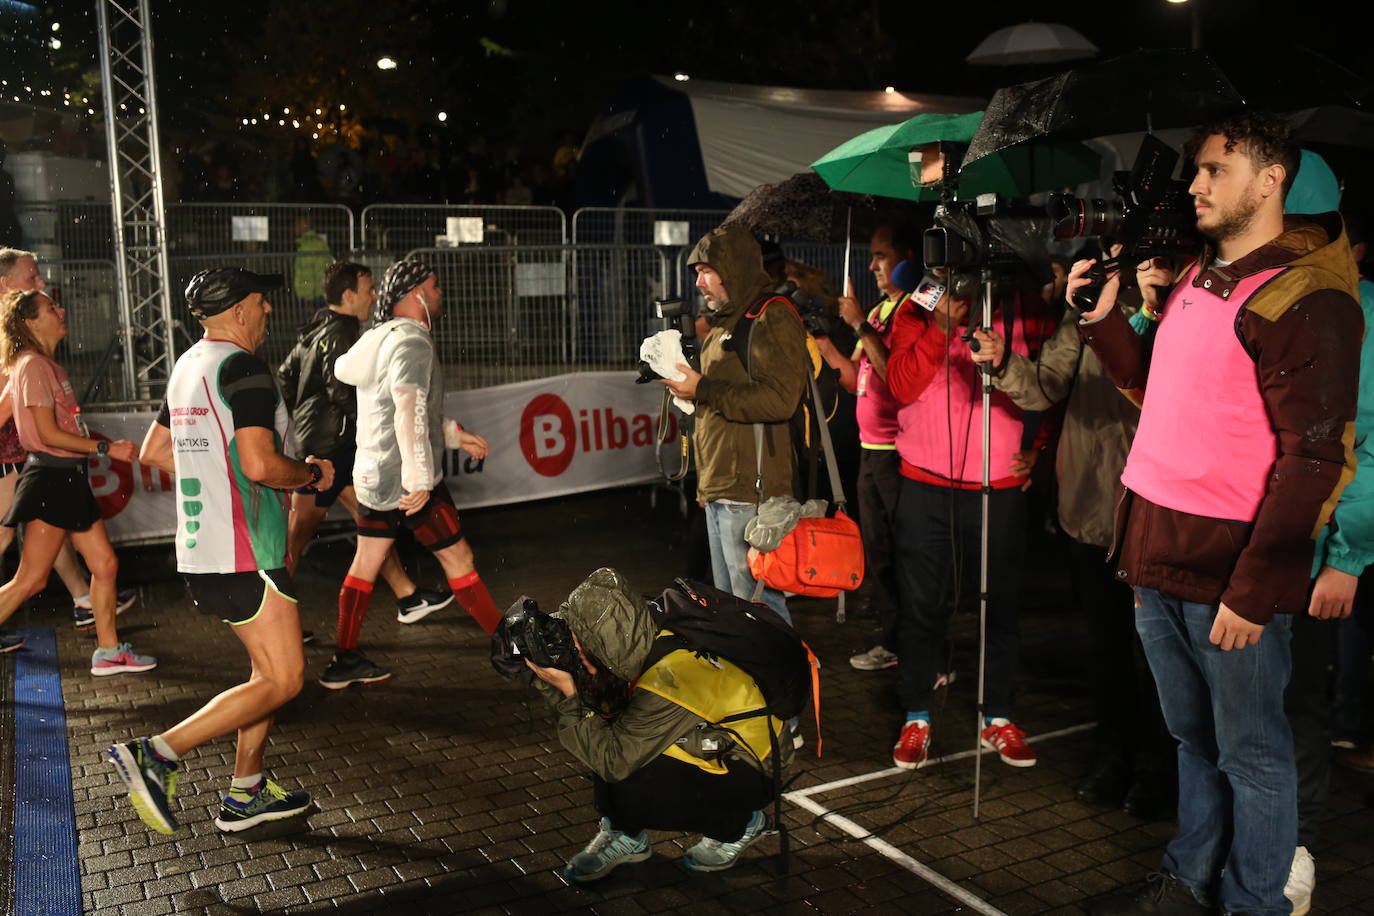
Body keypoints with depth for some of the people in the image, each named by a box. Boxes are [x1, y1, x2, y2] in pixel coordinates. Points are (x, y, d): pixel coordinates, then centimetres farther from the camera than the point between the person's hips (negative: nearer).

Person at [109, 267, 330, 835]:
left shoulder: (186, 368, 14)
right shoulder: (243, 368, -15)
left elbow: (152, 452, 23)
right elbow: (261, 464, -25)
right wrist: (312, 474, -6)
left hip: (200, 553, 10)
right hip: (243, 553, -10)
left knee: (271, 669, 17)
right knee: (281, 680, -5)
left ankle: (245, 795, 21)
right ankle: (155, 755, -7)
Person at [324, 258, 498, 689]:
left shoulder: (378, 338, 15)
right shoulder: (412, 342, -16)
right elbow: (409, 409, -29)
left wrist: (454, 434, 22)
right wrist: (418, 478, -33)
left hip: (372, 475, 9)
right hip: (403, 478, -9)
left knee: (365, 563, 14)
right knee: (458, 558, -1)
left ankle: (345, 662, 21)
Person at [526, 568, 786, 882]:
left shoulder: (666, 682, -34)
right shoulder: (642, 648, -12)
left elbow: (614, 762, -28)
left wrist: (568, 692, -28)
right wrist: (549, 676, -17)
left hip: (753, 766, -8)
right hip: (713, 738, 8)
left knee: (630, 792, -26)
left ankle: (737, 825, 0)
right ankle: (624, 834, 8)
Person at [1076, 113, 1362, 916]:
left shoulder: (1305, 299, -13)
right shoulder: (1199, 277, 13)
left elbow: (1317, 458, -17)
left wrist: (1254, 590, -19)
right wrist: (1104, 319, 9)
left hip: (1230, 572, -8)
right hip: (1157, 552, 8)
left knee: (1251, 752, 8)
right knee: (1193, 738, 21)